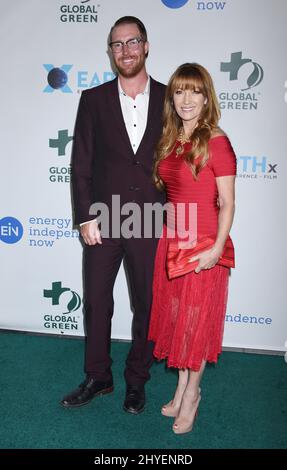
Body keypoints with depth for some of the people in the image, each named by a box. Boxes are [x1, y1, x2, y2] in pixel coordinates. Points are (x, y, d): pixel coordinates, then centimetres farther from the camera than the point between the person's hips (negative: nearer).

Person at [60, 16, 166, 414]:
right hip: (102, 221, 1)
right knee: (96, 302, 11)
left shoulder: (169, 99, 2)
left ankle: (137, 380, 32)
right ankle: (97, 377, 32)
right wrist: (86, 217, -6)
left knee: (147, 305, 11)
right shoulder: (93, 100, 2)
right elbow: (81, 163, 0)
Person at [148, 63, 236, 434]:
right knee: (175, 315, 15)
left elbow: (226, 203, -14)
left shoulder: (216, 143, -13)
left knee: (197, 319, 9)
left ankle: (192, 393, 30)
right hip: (171, 239, 6)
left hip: (203, 246, -6)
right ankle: (182, 388, 35)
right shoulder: (169, 141, 7)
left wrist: (216, 249, -20)